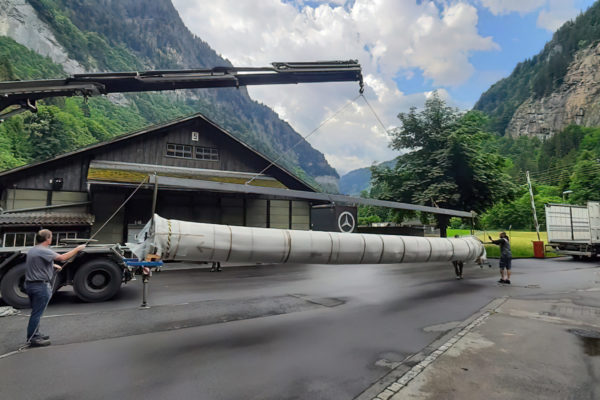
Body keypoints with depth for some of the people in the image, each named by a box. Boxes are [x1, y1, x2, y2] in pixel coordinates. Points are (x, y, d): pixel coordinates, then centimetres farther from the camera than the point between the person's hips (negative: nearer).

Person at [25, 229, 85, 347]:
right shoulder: (43, 251, -20)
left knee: (36, 312, 19)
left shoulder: (32, 250, 11)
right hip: (41, 286, -10)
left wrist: (53, 265, 21)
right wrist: (77, 249, -20)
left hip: (30, 284, 10)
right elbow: (62, 257, -29)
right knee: (37, 314, -2)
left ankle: (35, 335, 29)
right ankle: (32, 339, 5)